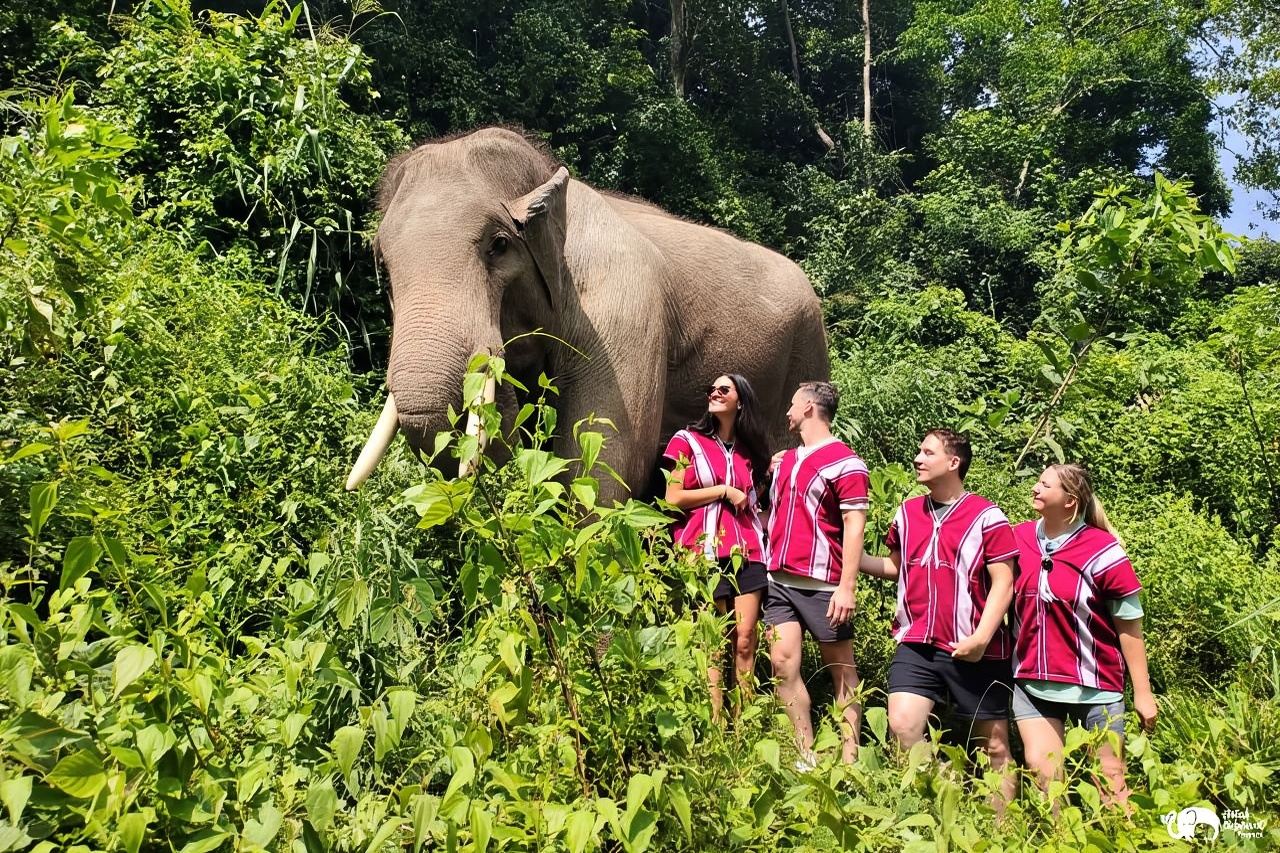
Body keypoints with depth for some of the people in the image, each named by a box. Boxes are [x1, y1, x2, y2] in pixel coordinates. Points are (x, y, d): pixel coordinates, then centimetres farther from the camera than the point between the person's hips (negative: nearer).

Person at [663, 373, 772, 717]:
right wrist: (724, 490, -6)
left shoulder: (749, 450, 18)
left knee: (745, 641, 0)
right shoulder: (688, 440, 5)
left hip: (747, 552, 4)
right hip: (706, 551, -4)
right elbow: (673, 498, -3)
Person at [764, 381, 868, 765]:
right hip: (779, 580, 7)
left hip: (823, 584, -7)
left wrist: (847, 587, -18)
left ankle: (849, 759, 11)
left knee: (842, 671, 4)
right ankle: (806, 758, 10)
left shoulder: (845, 463, -6)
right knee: (783, 665, 1)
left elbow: (854, 527, -12)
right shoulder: (785, 460, 16)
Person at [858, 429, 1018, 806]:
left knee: (995, 746, 9)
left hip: (974, 651, -4)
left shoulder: (986, 516, -7)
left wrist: (981, 638, -18)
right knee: (902, 726, -10)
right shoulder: (907, 512, 9)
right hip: (916, 645, 4)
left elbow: (1003, 582, -9)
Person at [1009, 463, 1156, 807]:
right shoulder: (1018, 538, -1)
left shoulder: (1102, 552, -14)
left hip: (1094, 686, -4)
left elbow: (1130, 627, -8)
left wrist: (1143, 692, -6)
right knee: (1041, 769, 4)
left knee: (1110, 779, 7)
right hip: (1032, 682, 4)